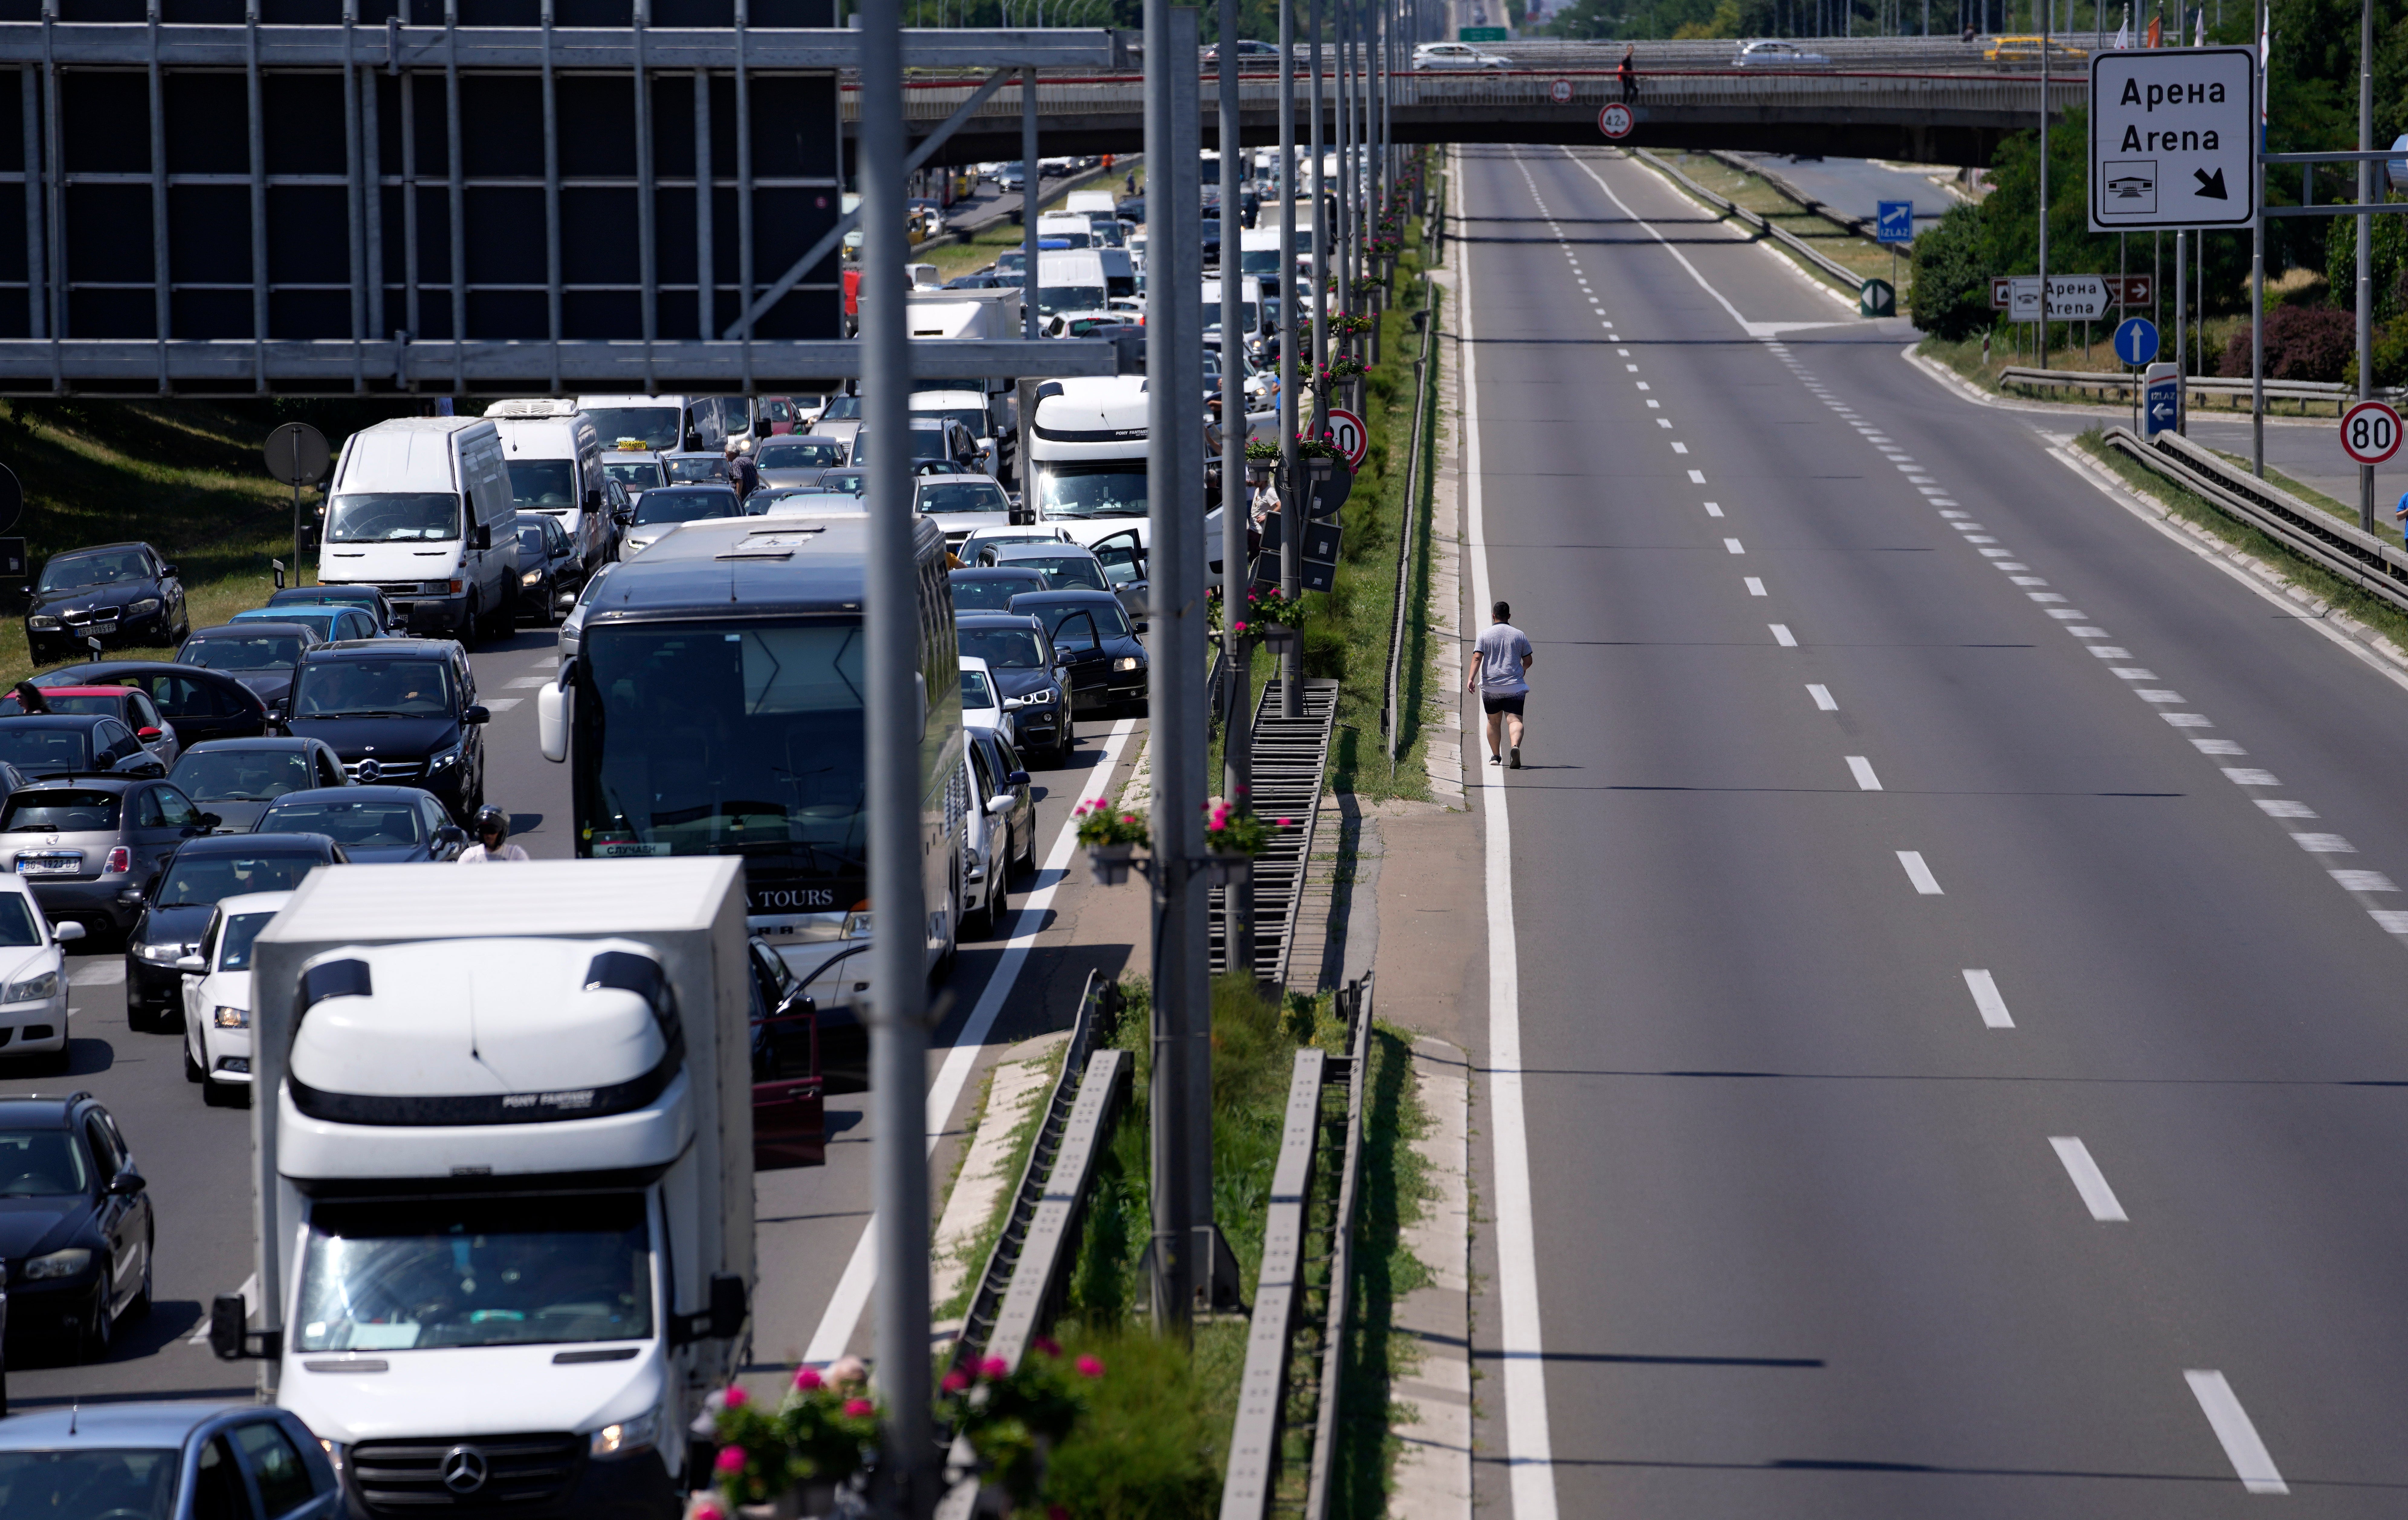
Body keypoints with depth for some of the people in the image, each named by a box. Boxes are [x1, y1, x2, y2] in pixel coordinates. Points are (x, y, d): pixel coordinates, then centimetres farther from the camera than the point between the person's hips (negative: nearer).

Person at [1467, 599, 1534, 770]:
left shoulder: (1485, 635, 2)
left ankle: (1496, 756, 21)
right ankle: (1515, 746, -36)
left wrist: (1471, 678, -16)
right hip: (1514, 686, -1)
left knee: (1494, 722, 17)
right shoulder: (1519, 635, 6)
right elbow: (1529, 660, 9)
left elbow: (1477, 658, -10)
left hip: (1491, 686, 1)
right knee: (1515, 720, -10)